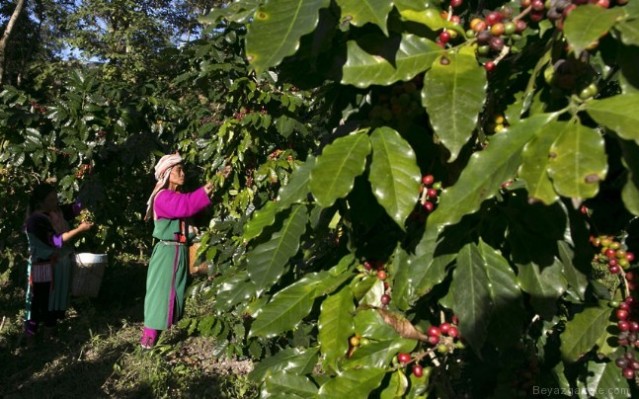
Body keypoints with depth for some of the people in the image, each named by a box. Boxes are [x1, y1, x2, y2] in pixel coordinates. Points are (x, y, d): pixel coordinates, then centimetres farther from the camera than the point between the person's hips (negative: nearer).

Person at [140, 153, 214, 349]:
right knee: (160, 293, -6)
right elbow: (185, 206, -30)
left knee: (176, 292, 14)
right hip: (166, 252, -9)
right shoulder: (163, 197, -14)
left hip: (181, 251, 9)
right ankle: (148, 339, 0)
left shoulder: (181, 196, 15)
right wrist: (204, 192, -31)